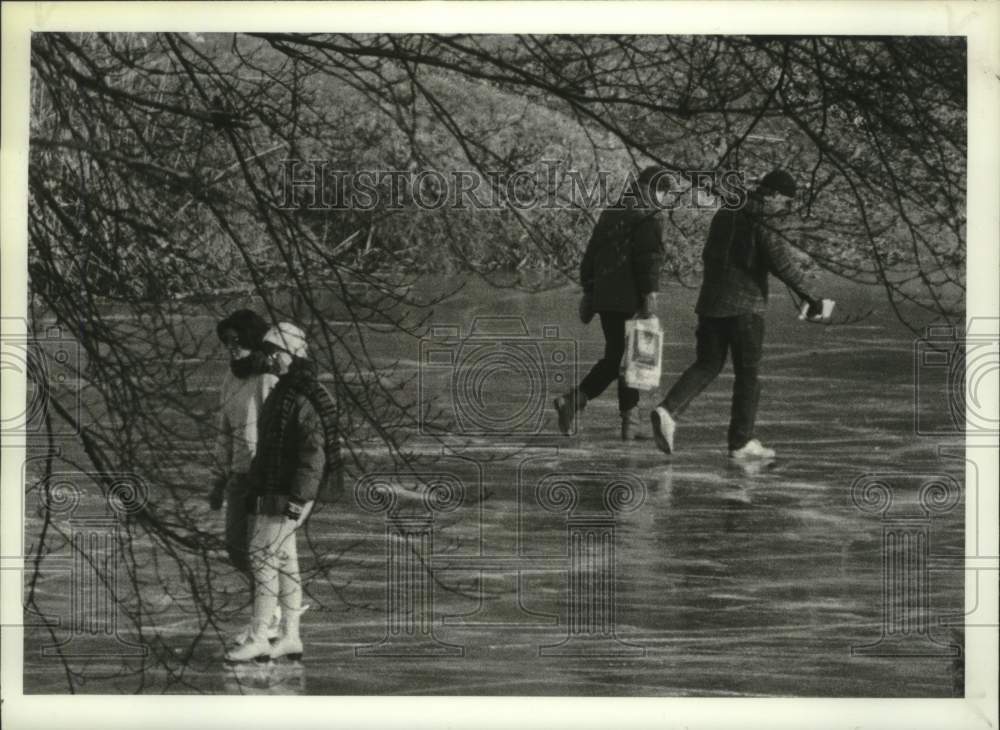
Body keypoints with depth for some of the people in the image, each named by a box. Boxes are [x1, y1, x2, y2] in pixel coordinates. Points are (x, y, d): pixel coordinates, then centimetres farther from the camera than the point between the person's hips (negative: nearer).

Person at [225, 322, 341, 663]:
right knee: (285, 562, 11)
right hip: (270, 492, 10)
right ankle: (290, 638, 16)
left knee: (264, 559, -9)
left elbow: (313, 454, -22)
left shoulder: (306, 399, -17)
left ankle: (258, 640, -5)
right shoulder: (282, 392, 15)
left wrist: (298, 500, -24)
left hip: (286, 495, -10)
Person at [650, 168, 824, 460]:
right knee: (747, 373, 3)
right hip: (745, 306, -7)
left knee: (708, 364, 11)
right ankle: (741, 441, 6)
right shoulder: (760, 220, -10)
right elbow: (780, 261, -18)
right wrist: (808, 295, -14)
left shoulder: (725, 214, 15)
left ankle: (668, 410, -10)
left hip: (710, 302, 7)